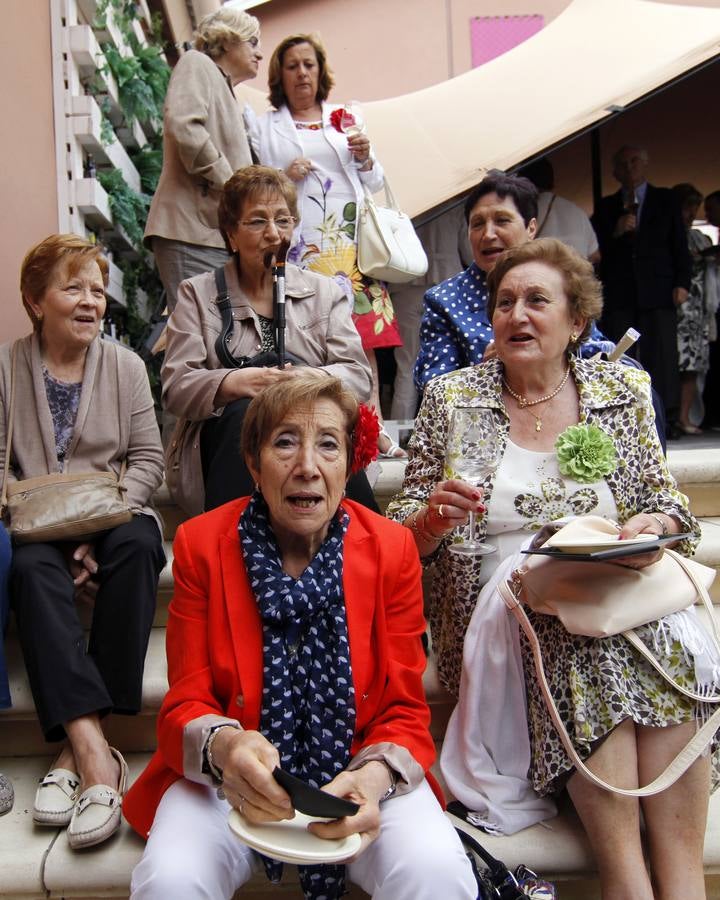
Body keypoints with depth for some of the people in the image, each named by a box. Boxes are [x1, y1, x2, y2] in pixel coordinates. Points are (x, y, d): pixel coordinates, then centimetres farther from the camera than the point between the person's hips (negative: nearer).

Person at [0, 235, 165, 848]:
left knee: (137, 545, -32)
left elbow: (148, 458, 2)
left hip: (112, 518, 1)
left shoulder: (125, 365, 8)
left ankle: (78, 746, -30)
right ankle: (95, 756, -40)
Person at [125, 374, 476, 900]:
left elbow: (404, 711, -3)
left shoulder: (392, 549, -6)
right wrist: (223, 747, -30)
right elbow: (186, 704, -6)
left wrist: (375, 777, -26)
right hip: (233, 780, 1)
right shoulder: (202, 545, -7)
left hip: (359, 774, 0)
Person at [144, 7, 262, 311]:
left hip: (219, 235, 9)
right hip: (193, 230, -9)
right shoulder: (197, 64, 7)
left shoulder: (227, 96, 32)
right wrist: (229, 185, -10)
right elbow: (183, 127, -14)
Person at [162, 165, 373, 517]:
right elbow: (175, 387, 0)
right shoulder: (197, 294, 14)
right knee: (249, 411, -35)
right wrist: (234, 383, -22)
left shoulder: (325, 292, 18)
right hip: (225, 440, 0)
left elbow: (359, 376, 5)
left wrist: (316, 378, -19)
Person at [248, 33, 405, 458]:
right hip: (301, 247, -2)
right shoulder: (264, 128, 15)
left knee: (363, 336, -6)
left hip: (350, 243, 2)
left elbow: (376, 184, 22)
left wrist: (365, 158, 1)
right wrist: (284, 177, -8)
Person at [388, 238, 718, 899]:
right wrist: (433, 518, -16)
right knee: (592, 644, -32)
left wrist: (653, 525, -10)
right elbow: (405, 539, 7)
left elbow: (666, 501, 14)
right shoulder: (451, 397, 7)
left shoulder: (625, 389, 12)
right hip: (500, 606, -2)